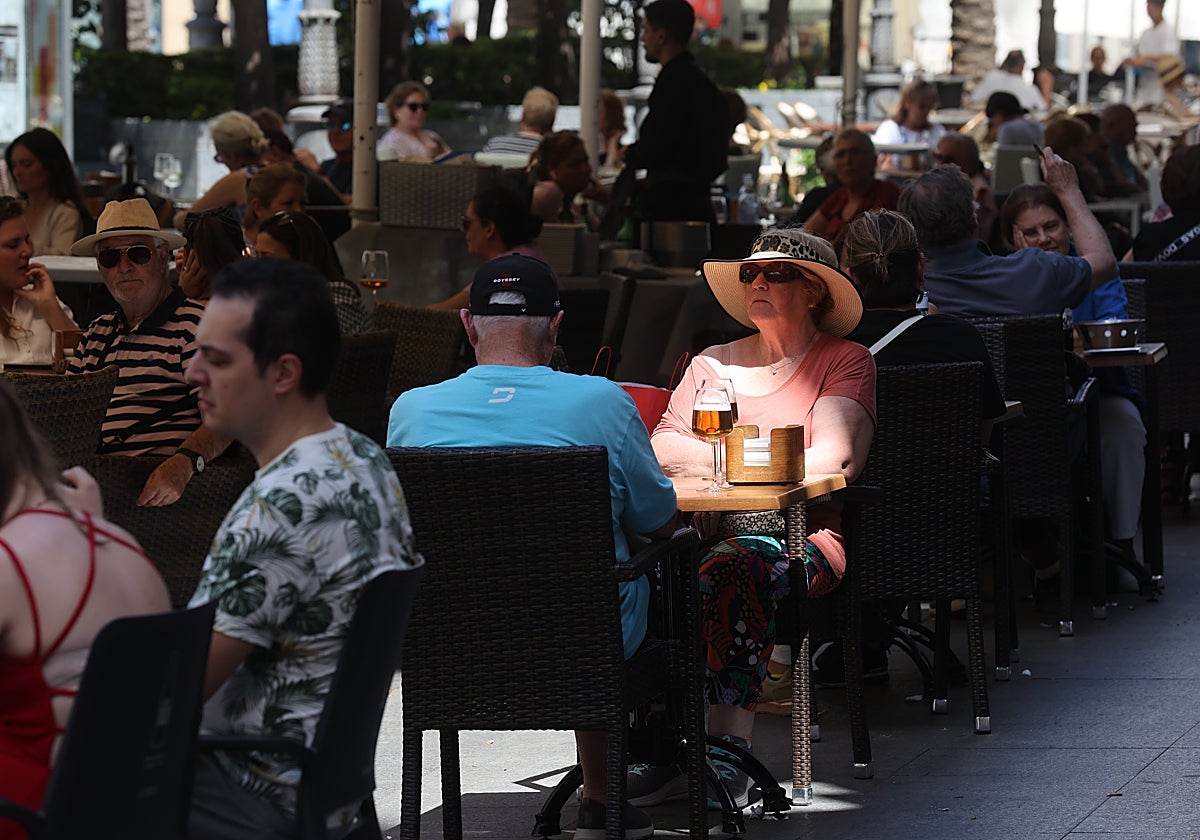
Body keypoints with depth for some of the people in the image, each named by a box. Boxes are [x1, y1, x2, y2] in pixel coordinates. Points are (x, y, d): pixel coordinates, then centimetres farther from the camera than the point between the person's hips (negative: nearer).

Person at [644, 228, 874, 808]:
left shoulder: (845, 361, 12)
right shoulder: (712, 364, 25)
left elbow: (834, 457, -6)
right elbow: (663, 449, 10)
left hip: (800, 535, -4)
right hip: (707, 530, 4)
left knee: (734, 565, -39)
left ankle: (728, 751, -42)